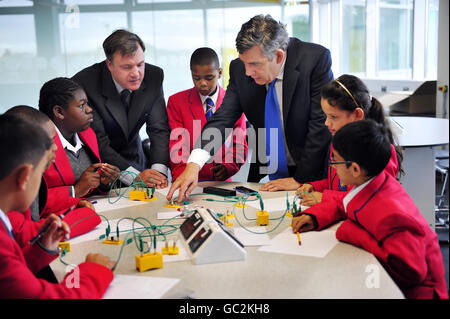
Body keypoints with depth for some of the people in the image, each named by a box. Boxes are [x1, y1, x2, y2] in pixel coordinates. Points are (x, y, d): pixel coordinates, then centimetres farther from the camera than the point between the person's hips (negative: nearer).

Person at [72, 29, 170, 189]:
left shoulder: (154, 76, -10)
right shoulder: (84, 84, -23)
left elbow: (159, 129, -9)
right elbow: (98, 142, -23)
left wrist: (159, 170, -25)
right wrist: (134, 176, -31)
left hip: (135, 160, 4)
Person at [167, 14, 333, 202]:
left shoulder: (316, 59, -16)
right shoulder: (239, 69, -5)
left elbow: (322, 123, -16)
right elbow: (222, 119, -8)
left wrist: (301, 179, -16)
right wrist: (194, 164, -23)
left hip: (313, 174, -3)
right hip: (265, 176, 4)